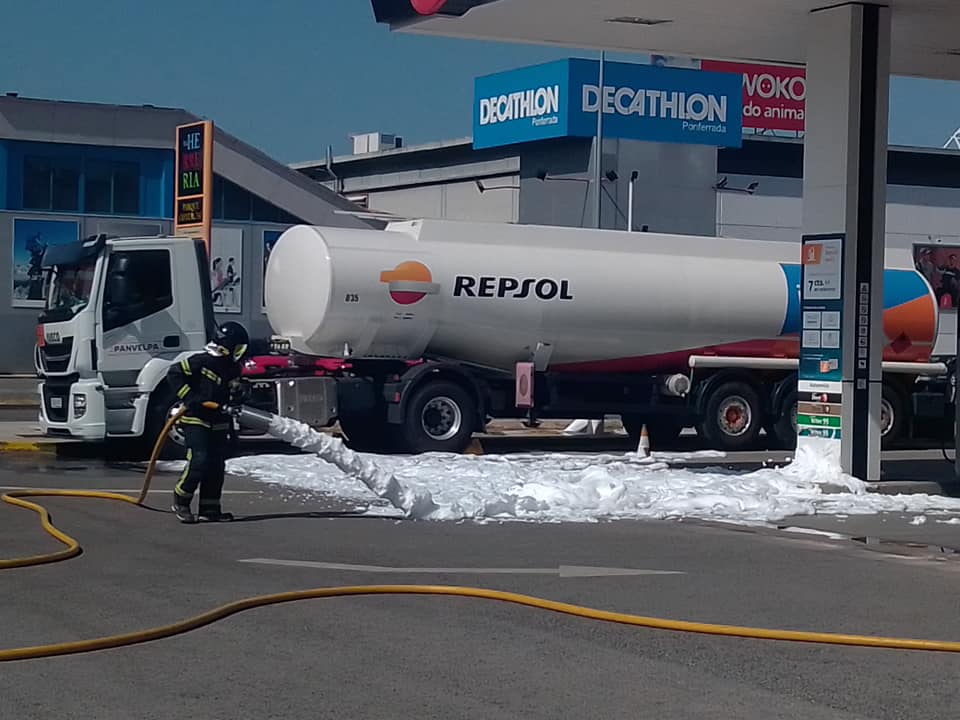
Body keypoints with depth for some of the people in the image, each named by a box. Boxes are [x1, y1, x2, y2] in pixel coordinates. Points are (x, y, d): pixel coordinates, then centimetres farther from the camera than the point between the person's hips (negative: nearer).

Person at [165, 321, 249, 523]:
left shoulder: (234, 369, 9)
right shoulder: (202, 361, -14)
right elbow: (174, 374, -13)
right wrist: (189, 397, -20)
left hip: (219, 423, 7)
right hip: (195, 420, -7)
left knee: (217, 466, 5)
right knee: (199, 461, -16)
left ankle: (209, 509, 13)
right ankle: (180, 501, 2)